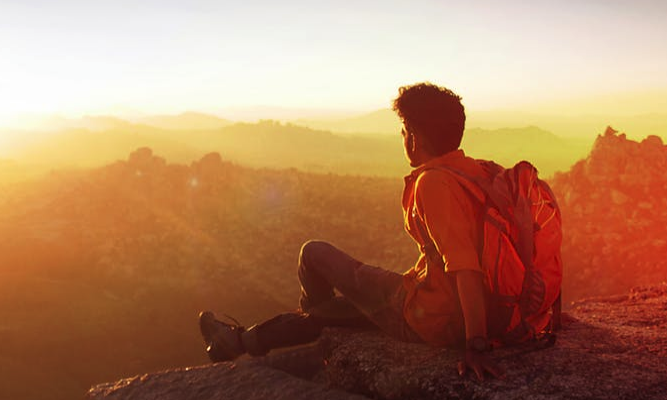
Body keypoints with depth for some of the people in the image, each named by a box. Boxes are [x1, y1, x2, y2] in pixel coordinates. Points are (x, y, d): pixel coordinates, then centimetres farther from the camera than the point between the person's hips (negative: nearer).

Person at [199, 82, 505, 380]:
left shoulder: (433, 183, -24)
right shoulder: (474, 170, 4)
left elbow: (464, 266, -33)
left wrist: (477, 344, -35)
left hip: (430, 319, -9)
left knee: (314, 253, 6)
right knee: (345, 300, 26)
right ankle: (241, 341, 43)